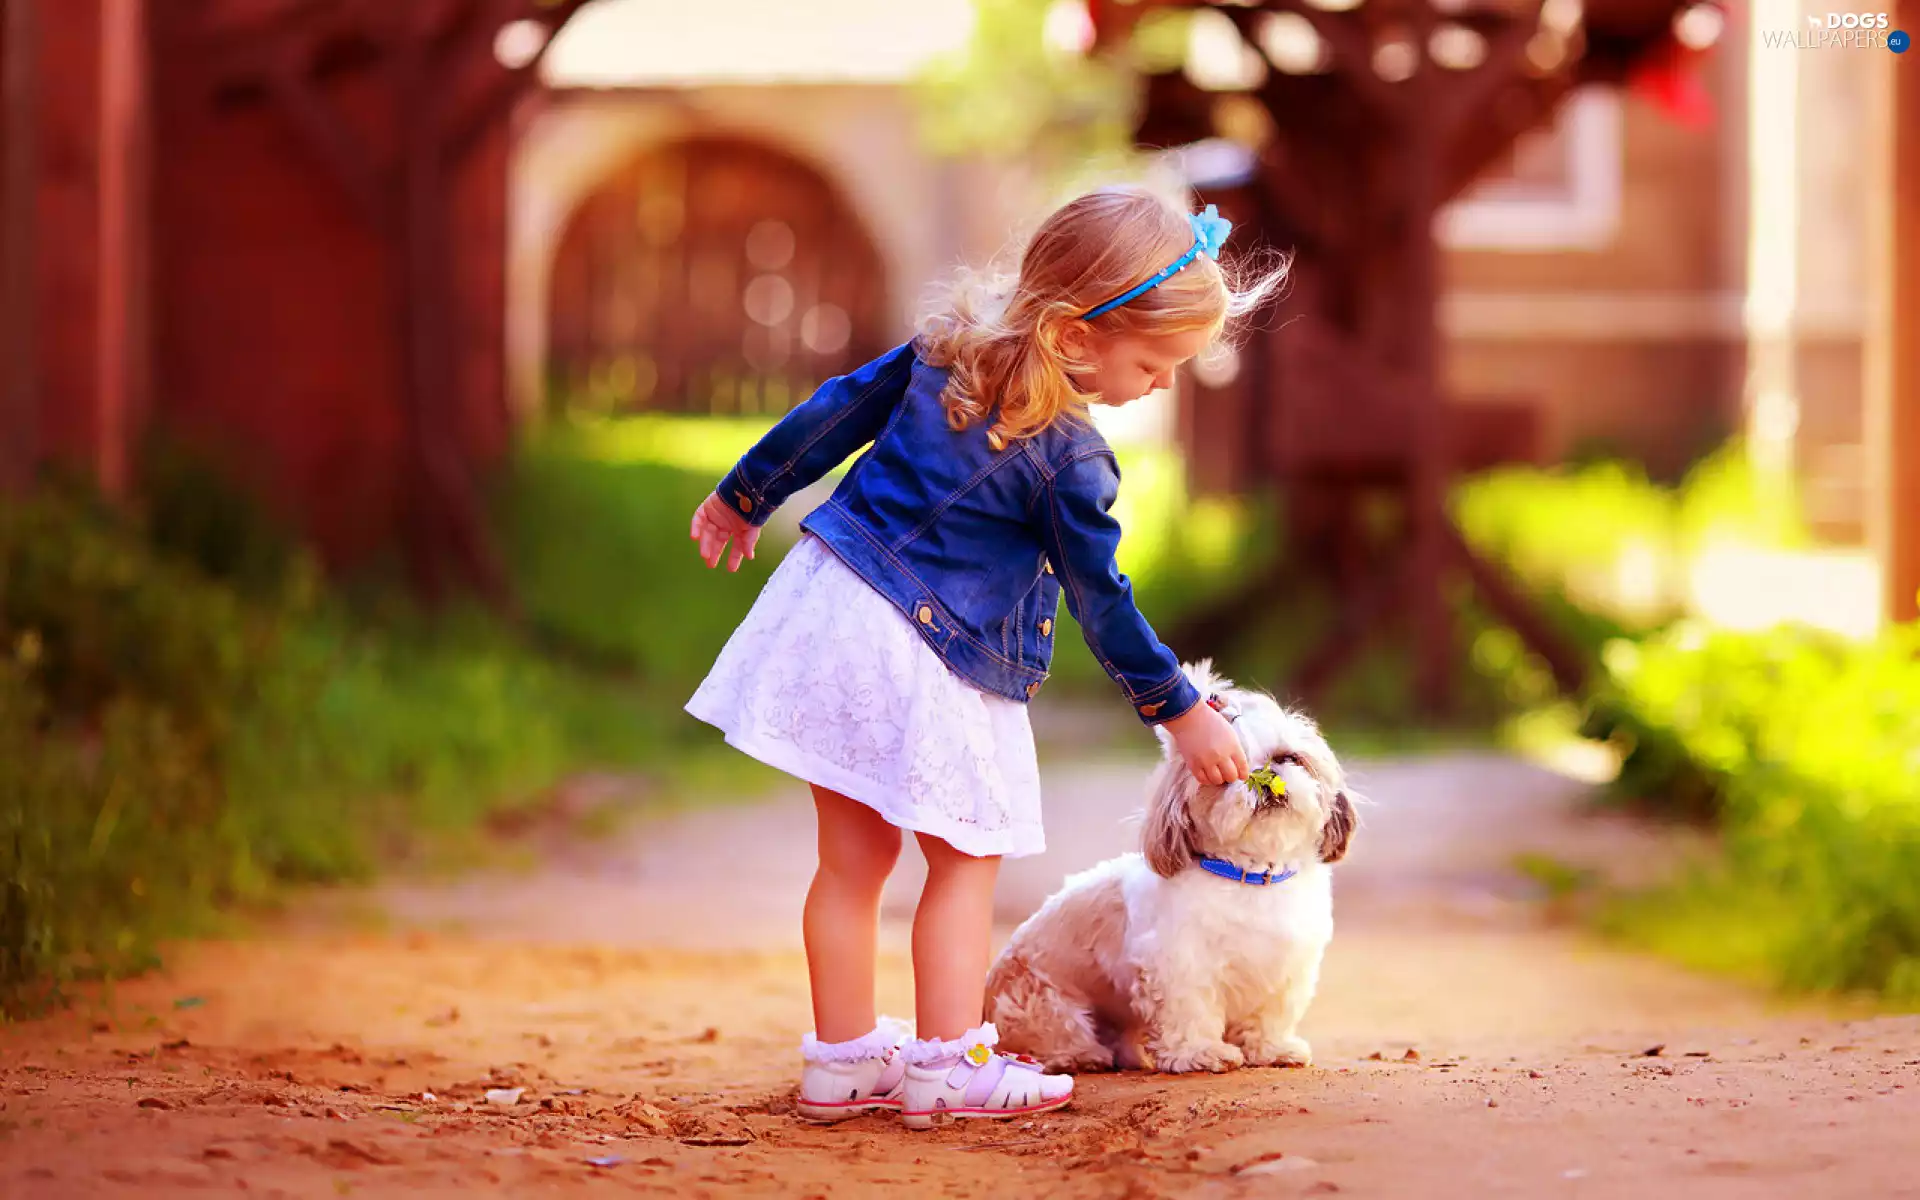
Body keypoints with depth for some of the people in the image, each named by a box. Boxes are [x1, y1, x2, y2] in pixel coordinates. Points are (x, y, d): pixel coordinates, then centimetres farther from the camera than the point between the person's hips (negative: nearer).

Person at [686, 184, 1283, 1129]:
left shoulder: (943, 350, 3)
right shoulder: (1068, 459, -16)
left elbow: (831, 414, 13)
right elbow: (1103, 607, -9)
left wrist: (743, 498, 27)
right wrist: (1181, 713, 2)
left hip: (828, 608, 7)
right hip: (927, 663, -7)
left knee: (853, 855, 13)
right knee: (968, 859, 8)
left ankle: (841, 1059, 20)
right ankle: (946, 1062, 6)